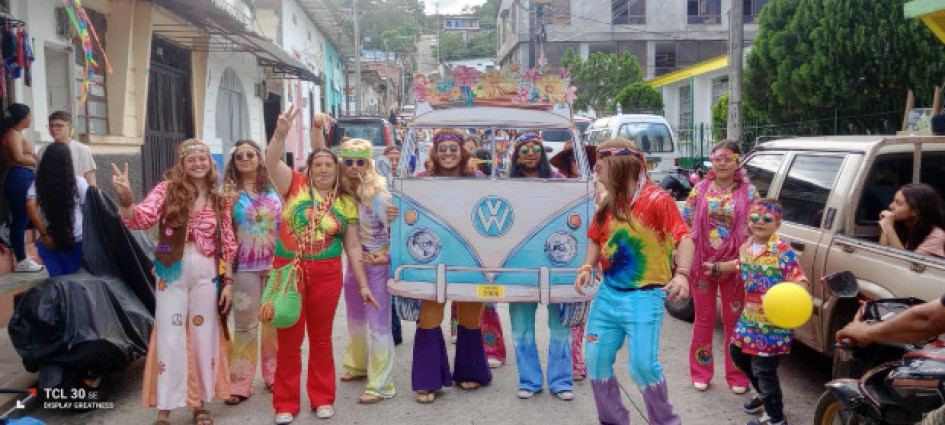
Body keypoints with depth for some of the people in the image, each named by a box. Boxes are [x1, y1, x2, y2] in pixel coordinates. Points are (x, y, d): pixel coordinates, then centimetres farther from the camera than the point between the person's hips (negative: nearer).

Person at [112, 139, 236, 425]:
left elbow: (227, 245, 6)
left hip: (206, 275, 3)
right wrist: (125, 199, -34)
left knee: (204, 338, 10)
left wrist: (228, 281, 2)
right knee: (170, 338, 2)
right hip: (173, 274, -2)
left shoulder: (218, 199, 6)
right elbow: (140, 219, -14)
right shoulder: (168, 189, -2)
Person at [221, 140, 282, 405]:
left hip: (275, 264, 2)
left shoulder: (273, 187, 7)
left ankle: (273, 375, 23)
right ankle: (240, 384, 8)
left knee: (274, 321, 8)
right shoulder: (229, 192, 1)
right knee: (245, 324, 0)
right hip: (245, 267, -2)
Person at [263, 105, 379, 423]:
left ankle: (322, 398, 26)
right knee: (289, 339, 5)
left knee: (321, 337, 11)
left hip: (326, 274, 1)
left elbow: (353, 246, 8)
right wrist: (281, 132, -33)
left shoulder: (346, 202, 5)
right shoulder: (295, 185, 1)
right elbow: (272, 162, -16)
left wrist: (363, 285, 6)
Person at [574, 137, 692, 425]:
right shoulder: (608, 204, 8)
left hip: (644, 296, -7)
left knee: (642, 363, -13)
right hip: (607, 294, 7)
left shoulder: (656, 199, -12)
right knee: (596, 359, 7)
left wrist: (682, 274, -35)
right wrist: (587, 267, -2)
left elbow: (684, 238, -18)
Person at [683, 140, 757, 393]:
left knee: (734, 320, 7)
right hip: (702, 261, 1)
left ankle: (736, 376, 21)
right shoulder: (700, 190, 3)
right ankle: (700, 373, 23)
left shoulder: (749, 192, 0)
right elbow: (685, 224, 5)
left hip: (735, 265, -1)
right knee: (704, 318, 11)